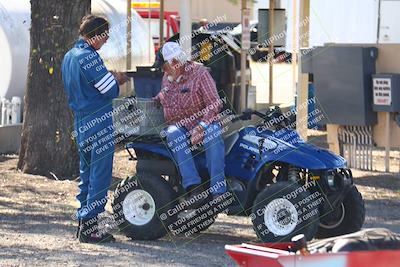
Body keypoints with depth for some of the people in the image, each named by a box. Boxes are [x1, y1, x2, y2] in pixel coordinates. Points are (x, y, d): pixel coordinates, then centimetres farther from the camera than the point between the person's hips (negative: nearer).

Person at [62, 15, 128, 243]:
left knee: (87, 173, 16)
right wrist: (117, 80, 4)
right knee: (100, 177, -6)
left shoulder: (69, 57, 13)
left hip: (81, 123, 10)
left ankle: (83, 223, 18)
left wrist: (110, 78, 13)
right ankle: (89, 228, -7)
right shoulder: (89, 57, -17)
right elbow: (110, 90, -17)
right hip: (99, 124, -9)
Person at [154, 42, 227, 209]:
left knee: (213, 135, -36)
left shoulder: (199, 73, -8)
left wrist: (200, 127, -26)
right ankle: (193, 186, -43)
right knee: (173, 134, -33)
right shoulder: (167, 78, 11)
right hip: (178, 125, 4)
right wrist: (153, 101, 9)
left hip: (203, 122, -4)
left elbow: (214, 104, -14)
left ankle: (218, 191, -41)